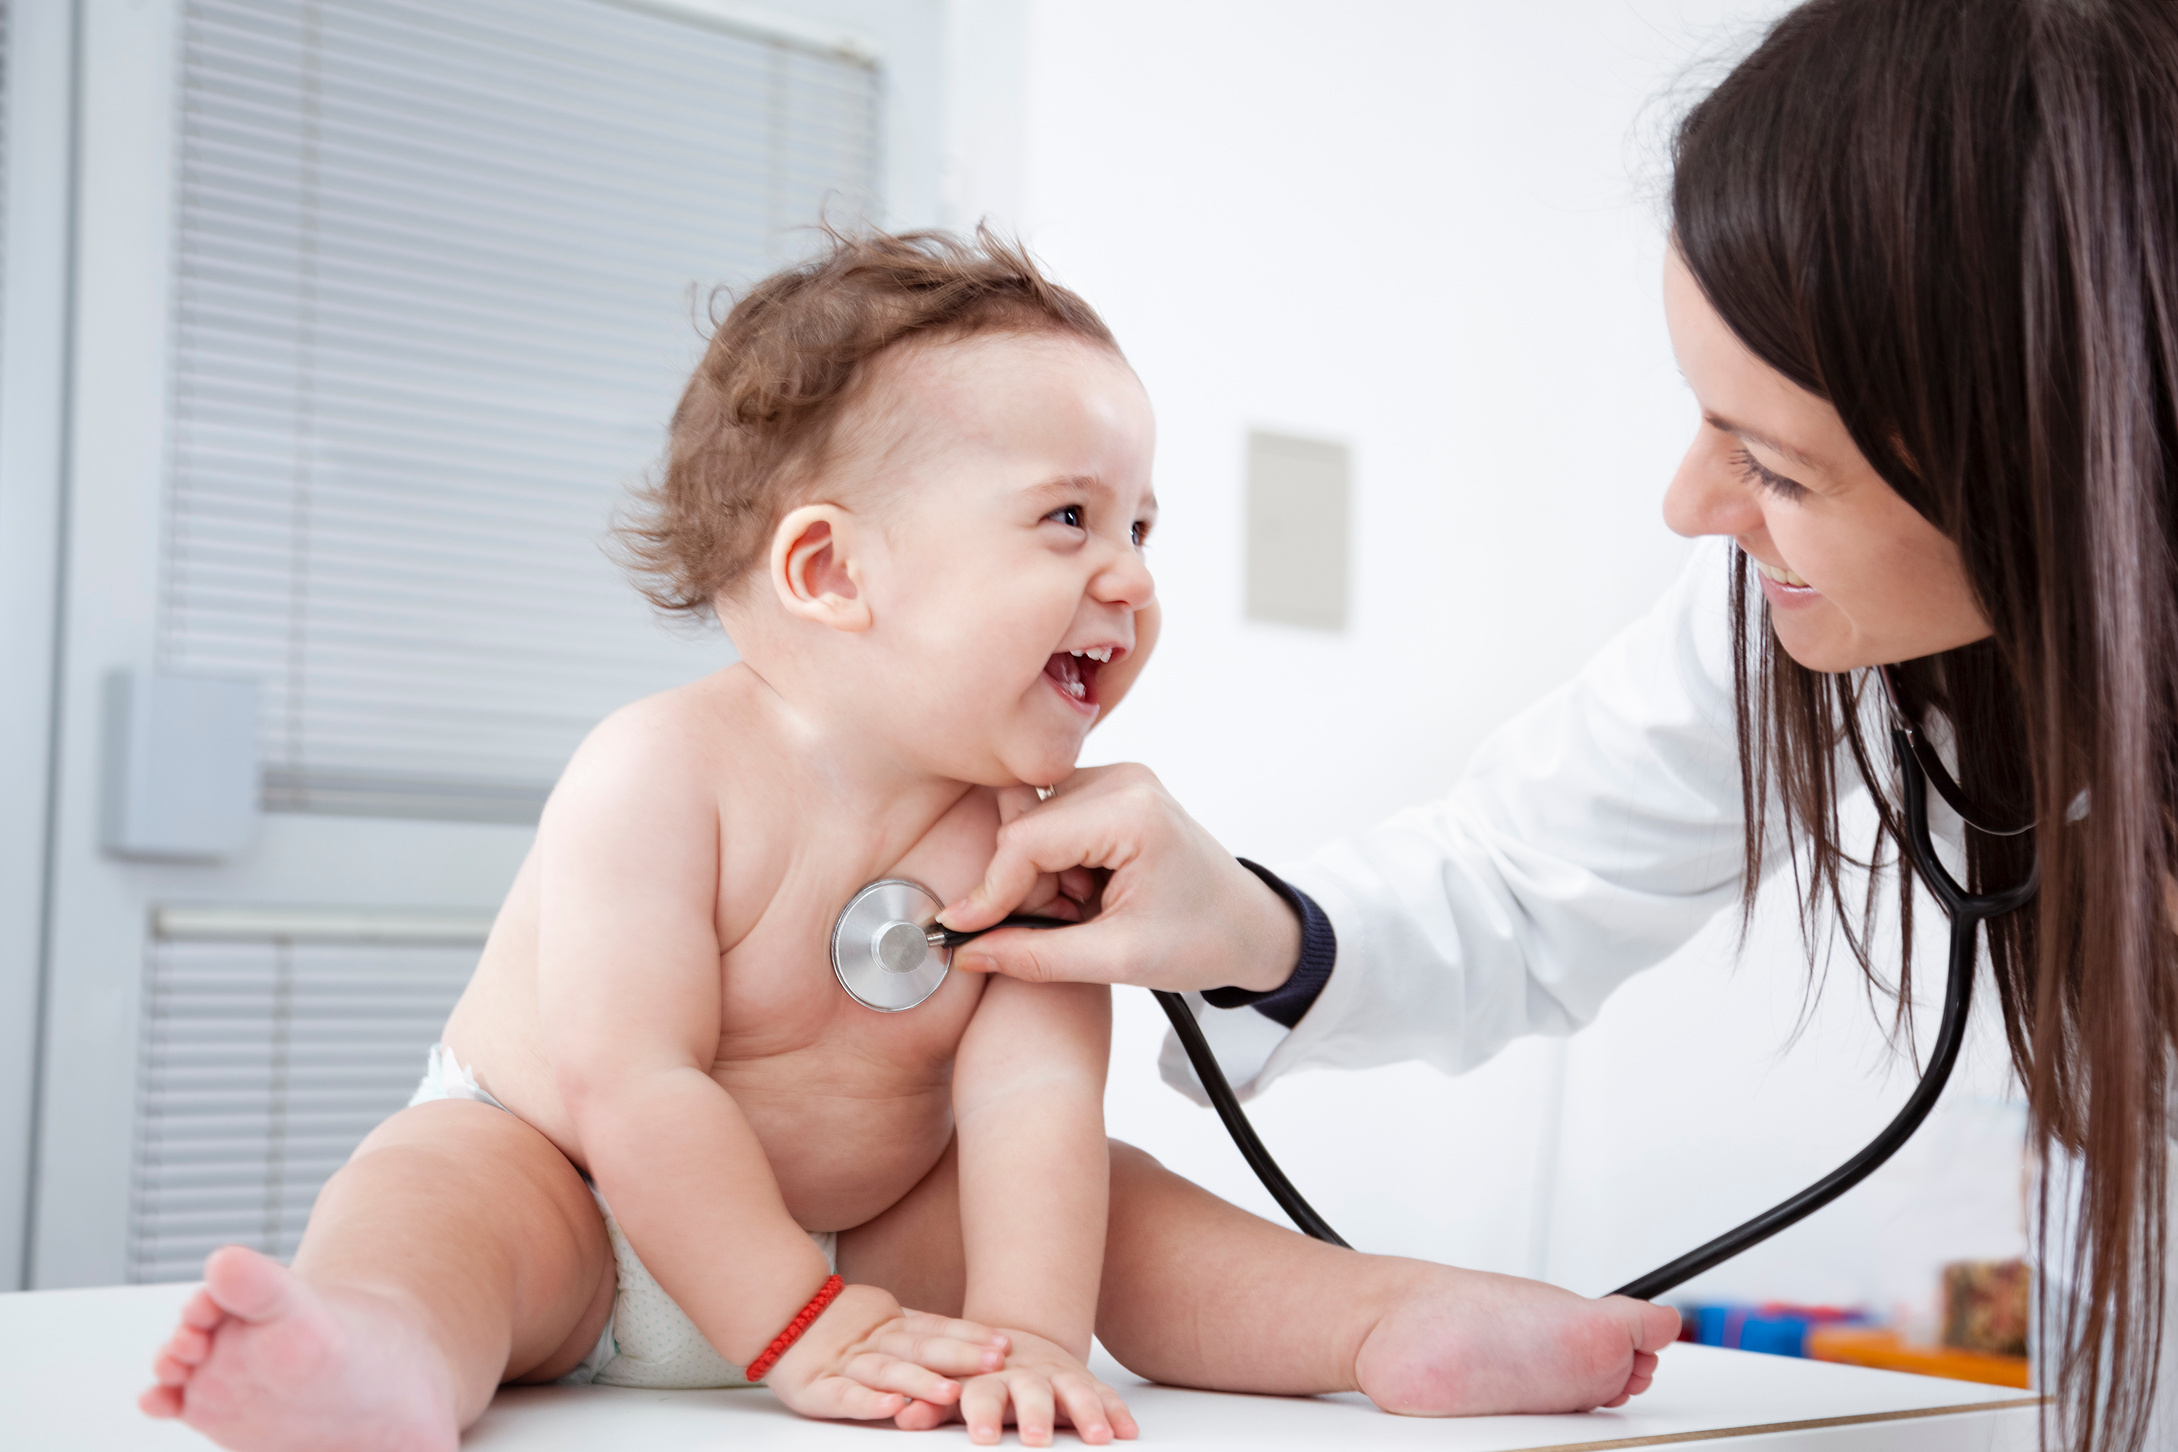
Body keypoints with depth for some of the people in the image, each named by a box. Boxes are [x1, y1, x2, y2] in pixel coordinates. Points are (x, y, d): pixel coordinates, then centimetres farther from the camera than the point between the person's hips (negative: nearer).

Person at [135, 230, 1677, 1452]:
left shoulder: (1032, 819, -10)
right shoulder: (665, 773, -24)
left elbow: (1031, 1095, -20)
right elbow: (634, 1088, -27)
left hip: (871, 1225, 6)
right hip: (560, 1186, -5)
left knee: (1105, 1196, -7)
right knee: (432, 1183, -34)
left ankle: (1398, 1323, -10)